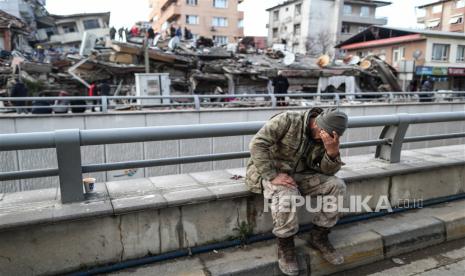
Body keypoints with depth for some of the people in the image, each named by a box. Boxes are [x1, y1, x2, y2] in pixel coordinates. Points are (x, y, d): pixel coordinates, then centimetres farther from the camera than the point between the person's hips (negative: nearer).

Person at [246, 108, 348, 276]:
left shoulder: (325, 136, -1)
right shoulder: (288, 120, -20)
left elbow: (328, 171, -6)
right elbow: (257, 144, -26)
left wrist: (333, 151, -27)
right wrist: (272, 176, -30)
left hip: (298, 174, 6)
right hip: (268, 172, -6)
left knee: (336, 185, -11)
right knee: (287, 197, -36)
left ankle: (318, 237, 3)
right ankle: (285, 246, -9)